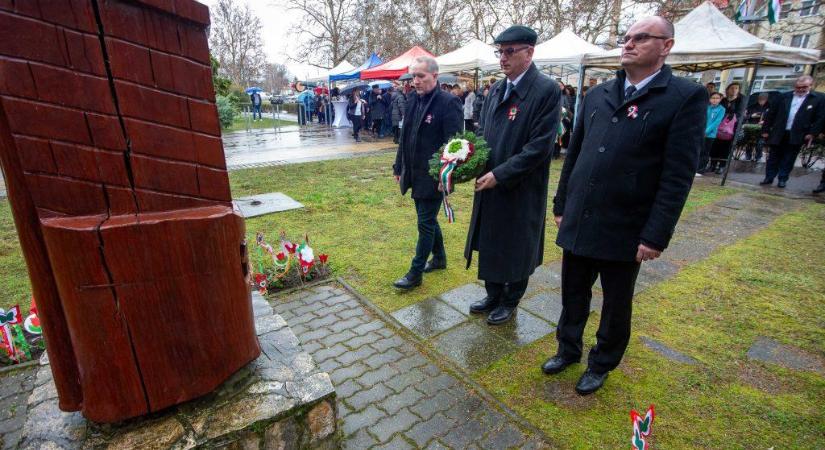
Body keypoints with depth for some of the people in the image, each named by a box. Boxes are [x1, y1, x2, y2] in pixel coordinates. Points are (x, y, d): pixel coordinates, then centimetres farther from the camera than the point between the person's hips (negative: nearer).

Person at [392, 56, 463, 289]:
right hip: (414, 174, 7)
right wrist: (399, 167, 14)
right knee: (428, 218, 19)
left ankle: (415, 273, 13)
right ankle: (439, 258, 38)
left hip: (433, 176, -7)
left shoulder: (449, 102, -13)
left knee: (426, 223, 1)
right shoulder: (413, 100, 8)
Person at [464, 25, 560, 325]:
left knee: (516, 249, 11)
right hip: (489, 186, 7)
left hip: (521, 190, -7)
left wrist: (500, 174, -21)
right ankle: (493, 296, 38)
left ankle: (510, 302, 32)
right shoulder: (496, 90, 9)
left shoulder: (546, 90, -14)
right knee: (490, 244, 17)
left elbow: (540, 146, -19)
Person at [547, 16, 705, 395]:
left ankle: (601, 364, 37)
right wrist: (561, 205, 11)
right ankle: (568, 349, 40)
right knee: (573, 294, 17)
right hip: (578, 222, 4)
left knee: (616, 305, 15)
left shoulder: (686, 96, -7)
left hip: (625, 229, -4)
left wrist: (656, 236, -15)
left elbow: (679, 174, -12)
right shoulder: (596, 95, 8)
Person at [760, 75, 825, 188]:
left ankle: (783, 180, 11)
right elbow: (771, 113, 6)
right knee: (773, 158, 7)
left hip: (796, 136, -1)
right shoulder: (785, 97, 6)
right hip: (778, 134, 2)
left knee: (788, 160, 4)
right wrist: (766, 129, 1)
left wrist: (812, 133, -9)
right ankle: (769, 178, 14)